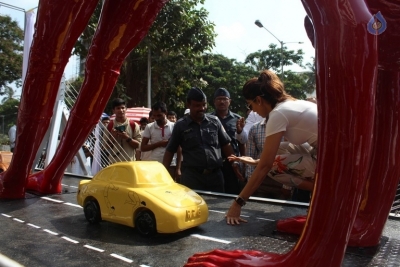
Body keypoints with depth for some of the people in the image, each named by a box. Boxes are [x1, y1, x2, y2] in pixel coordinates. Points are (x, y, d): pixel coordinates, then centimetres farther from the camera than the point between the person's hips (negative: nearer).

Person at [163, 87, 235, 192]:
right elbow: (170, 151, 5)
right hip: (192, 176, -2)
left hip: (215, 175, 2)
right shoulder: (180, 125, 2)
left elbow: (226, 145, 12)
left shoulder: (215, 121, 6)